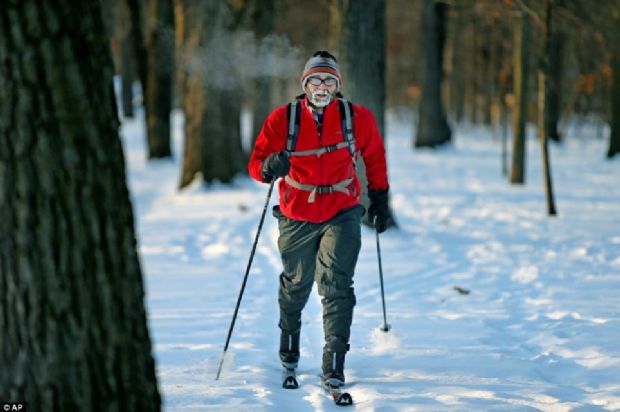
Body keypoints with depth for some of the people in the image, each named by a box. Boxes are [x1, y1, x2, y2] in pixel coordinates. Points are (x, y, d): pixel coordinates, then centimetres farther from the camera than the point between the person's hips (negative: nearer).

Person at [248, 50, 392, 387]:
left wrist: (379, 197, 13)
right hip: (297, 216, 1)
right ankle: (289, 347, 43)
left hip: (342, 213, -1)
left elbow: (374, 157, 12)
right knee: (296, 284, 16)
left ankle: (334, 366, -14)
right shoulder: (282, 119, -9)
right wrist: (270, 167, -30)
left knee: (336, 284, -15)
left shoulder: (358, 118, -5)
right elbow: (256, 164, -8)